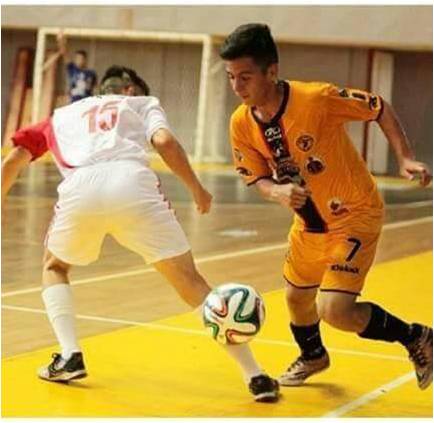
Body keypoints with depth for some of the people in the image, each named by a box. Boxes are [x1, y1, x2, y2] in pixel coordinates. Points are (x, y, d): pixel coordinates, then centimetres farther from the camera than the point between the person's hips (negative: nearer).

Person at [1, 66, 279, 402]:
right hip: (133, 183, -1)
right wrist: (197, 190, 19)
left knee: (54, 267, 31)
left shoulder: (62, 115, 38)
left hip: (79, 189, 1)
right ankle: (256, 377, 2)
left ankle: (70, 356, 12)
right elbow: (164, 140, 11)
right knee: (190, 281, 7)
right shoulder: (142, 104, 32)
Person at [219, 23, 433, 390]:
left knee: (334, 310, -18)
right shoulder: (242, 124, -12)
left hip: (355, 216, -7)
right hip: (309, 223, 7)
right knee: (297, 296, 22)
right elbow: (257, 177, -1)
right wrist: (277, 192, -24)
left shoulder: (317, 98, -28)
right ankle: (312, 357, 56)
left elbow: (380, 109, -14)